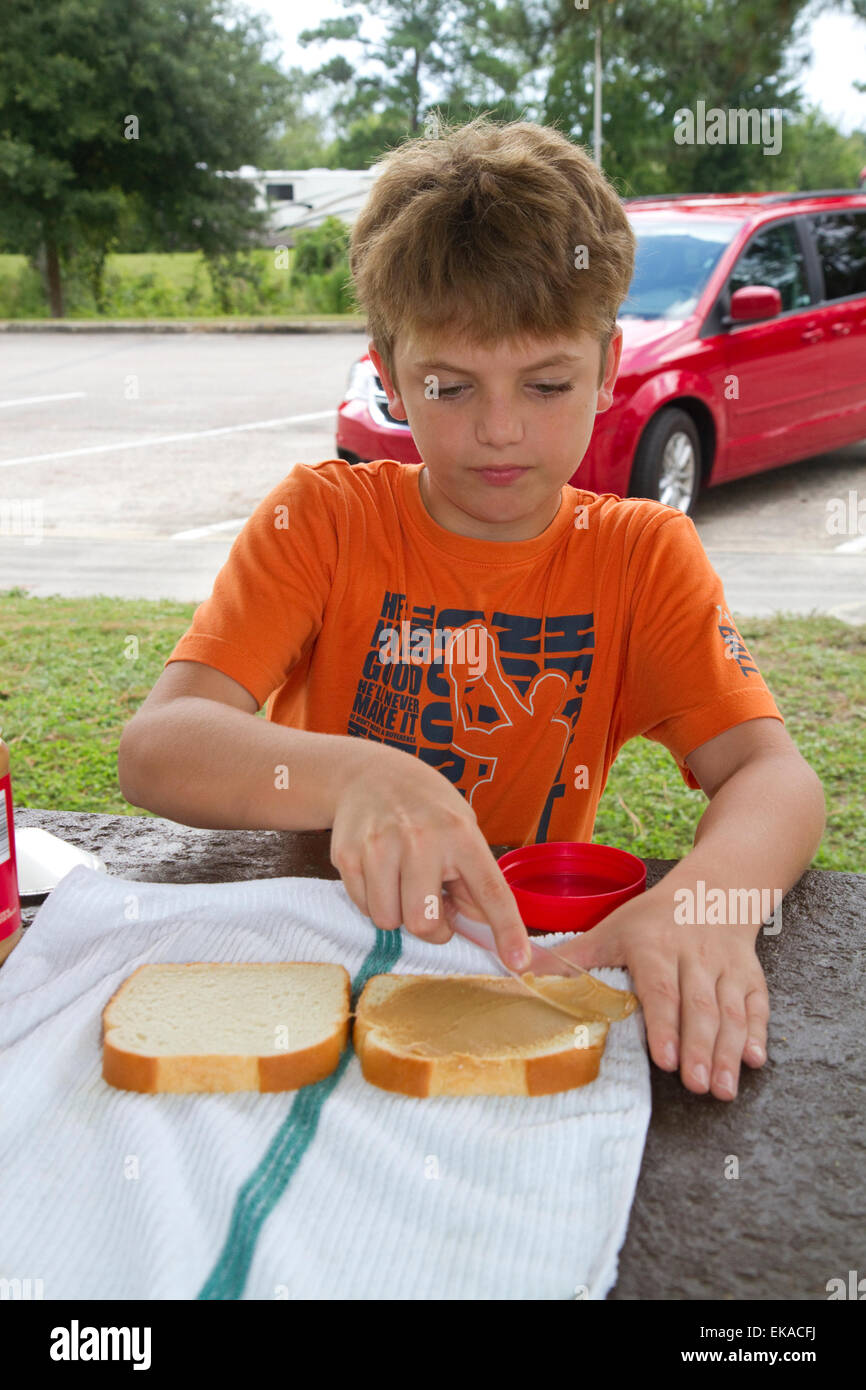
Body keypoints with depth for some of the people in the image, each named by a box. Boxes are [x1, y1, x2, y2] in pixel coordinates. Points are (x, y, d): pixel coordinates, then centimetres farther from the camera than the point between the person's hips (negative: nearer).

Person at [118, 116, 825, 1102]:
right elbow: (154, 747, -17)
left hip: (539, 946, 3)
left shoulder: (642, 553, -1)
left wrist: (712, 893, -36)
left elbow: (775, 776, -12)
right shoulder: (323, 518, -5)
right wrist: (353, 777, -38)